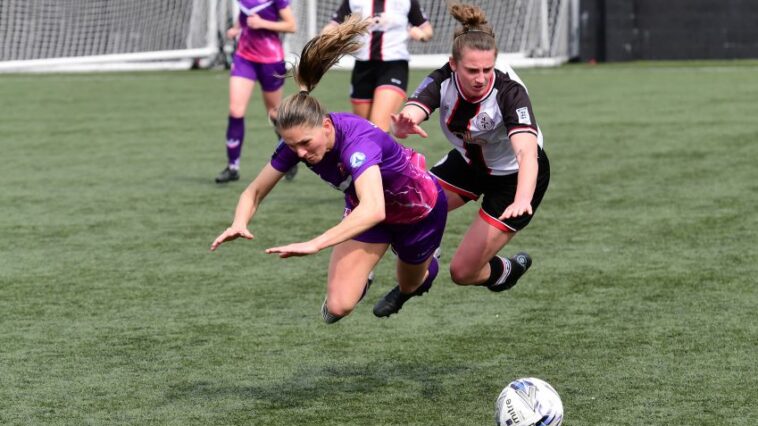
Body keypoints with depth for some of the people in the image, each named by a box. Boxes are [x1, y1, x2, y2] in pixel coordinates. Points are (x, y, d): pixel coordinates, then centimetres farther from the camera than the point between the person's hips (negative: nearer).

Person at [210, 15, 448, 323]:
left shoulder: (357, 141, -44)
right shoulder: (296, 141, -26)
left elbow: (373, 209, -59)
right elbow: (254, 192, -16)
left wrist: (315, 244, -69)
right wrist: (239, 223, -40)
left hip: (419, 210, -4)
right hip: (365, 210, 4)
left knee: (409, 286, 24)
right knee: (338, 305, -11)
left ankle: (428, 267, 63)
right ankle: (358, 284, 27)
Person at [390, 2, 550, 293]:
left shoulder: (510, 92, -35)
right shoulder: (442, 81, -24)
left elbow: (527, 153, -49)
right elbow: (406, 118, -40)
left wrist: (522, 201, -68)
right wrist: (402, 125, -65)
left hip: (514, 175, -5)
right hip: (468, 162, 5)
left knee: (463, 272, -7)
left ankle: (507, 271, 28)